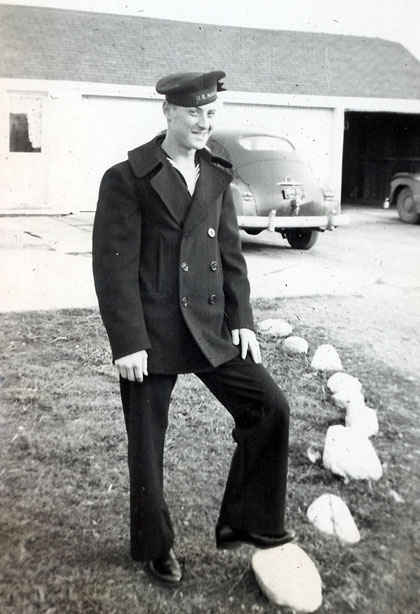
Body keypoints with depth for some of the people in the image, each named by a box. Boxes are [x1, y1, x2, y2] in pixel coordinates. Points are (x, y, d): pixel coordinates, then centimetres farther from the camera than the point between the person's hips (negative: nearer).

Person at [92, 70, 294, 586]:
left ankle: (245, 522, 16)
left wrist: (241, 320, 3)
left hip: (210, 328, 5)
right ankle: (154, 548, 31)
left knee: (270, 408, -2)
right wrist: (128, 343, -15)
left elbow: (230, 253, 11)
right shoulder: (126, 179, -8)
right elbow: (113, 267, -11)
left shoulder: (217, 177, 9)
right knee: (146, 447, 8)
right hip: (150, 335, -5)